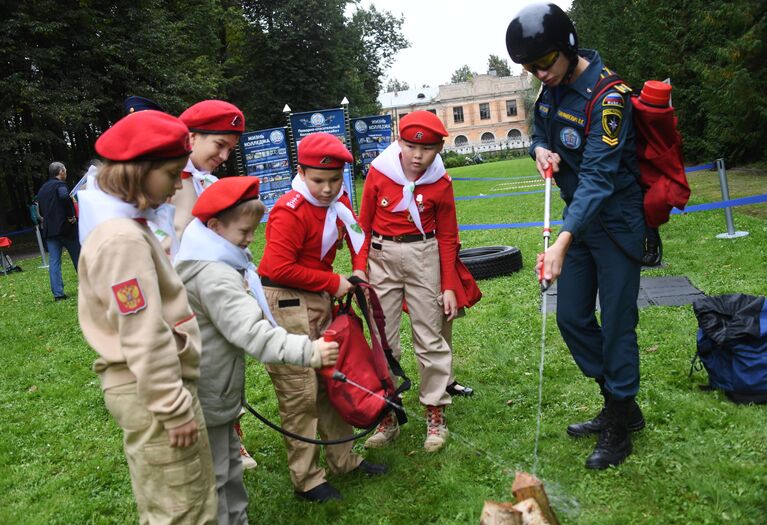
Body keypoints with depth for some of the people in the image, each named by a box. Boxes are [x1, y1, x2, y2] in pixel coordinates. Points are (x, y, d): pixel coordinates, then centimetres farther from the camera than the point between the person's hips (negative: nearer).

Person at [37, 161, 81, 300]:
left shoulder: (42, 189, 17)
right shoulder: (59, 184, -7)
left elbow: (41, 211, 22)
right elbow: (65, 196, -28)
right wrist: (71, 215, -20)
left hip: (49, 230, 6)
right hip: (65, 227, -6)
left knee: (53, 261, 2)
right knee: (78, 256, 8)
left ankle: (58, 293, -2)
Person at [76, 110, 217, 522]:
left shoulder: (124, 225, 10)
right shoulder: (122, 238, -23)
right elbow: (145, 338, -24)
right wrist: (175, 408, -18)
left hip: (149, 388, 10)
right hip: (152, 392, -10)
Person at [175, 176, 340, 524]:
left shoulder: (218, 262, 7)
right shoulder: (213, 275, -27)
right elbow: (252, 332, -37)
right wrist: (307, 352, -42)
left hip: (216, 388, 11)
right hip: (206, 394, -11)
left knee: (229, 462, 23)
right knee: (213, 475, 3)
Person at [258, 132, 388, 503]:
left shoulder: (338, 202, 4)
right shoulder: (290, 211, -20)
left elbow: (355, 233, 21)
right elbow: (280, 268, -24)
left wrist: (358, 270, 3)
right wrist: (334, 283, -16)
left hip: (320, 299, 8)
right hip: (286, 302, -8)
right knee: (300, 393, -1)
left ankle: (343, 459, 30)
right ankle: (306, 479, 12)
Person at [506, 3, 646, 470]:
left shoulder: (607, 97, -23)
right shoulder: (552, 86, 2)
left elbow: (598, 176, -31)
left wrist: (563, 243, -40)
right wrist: (541, 149, -7)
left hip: (615, 219, -8)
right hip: (579, 216, 8)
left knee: (616, 323, -1)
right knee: (571, 318, 11)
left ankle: (619, 427, 16)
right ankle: (621, 405, 28)